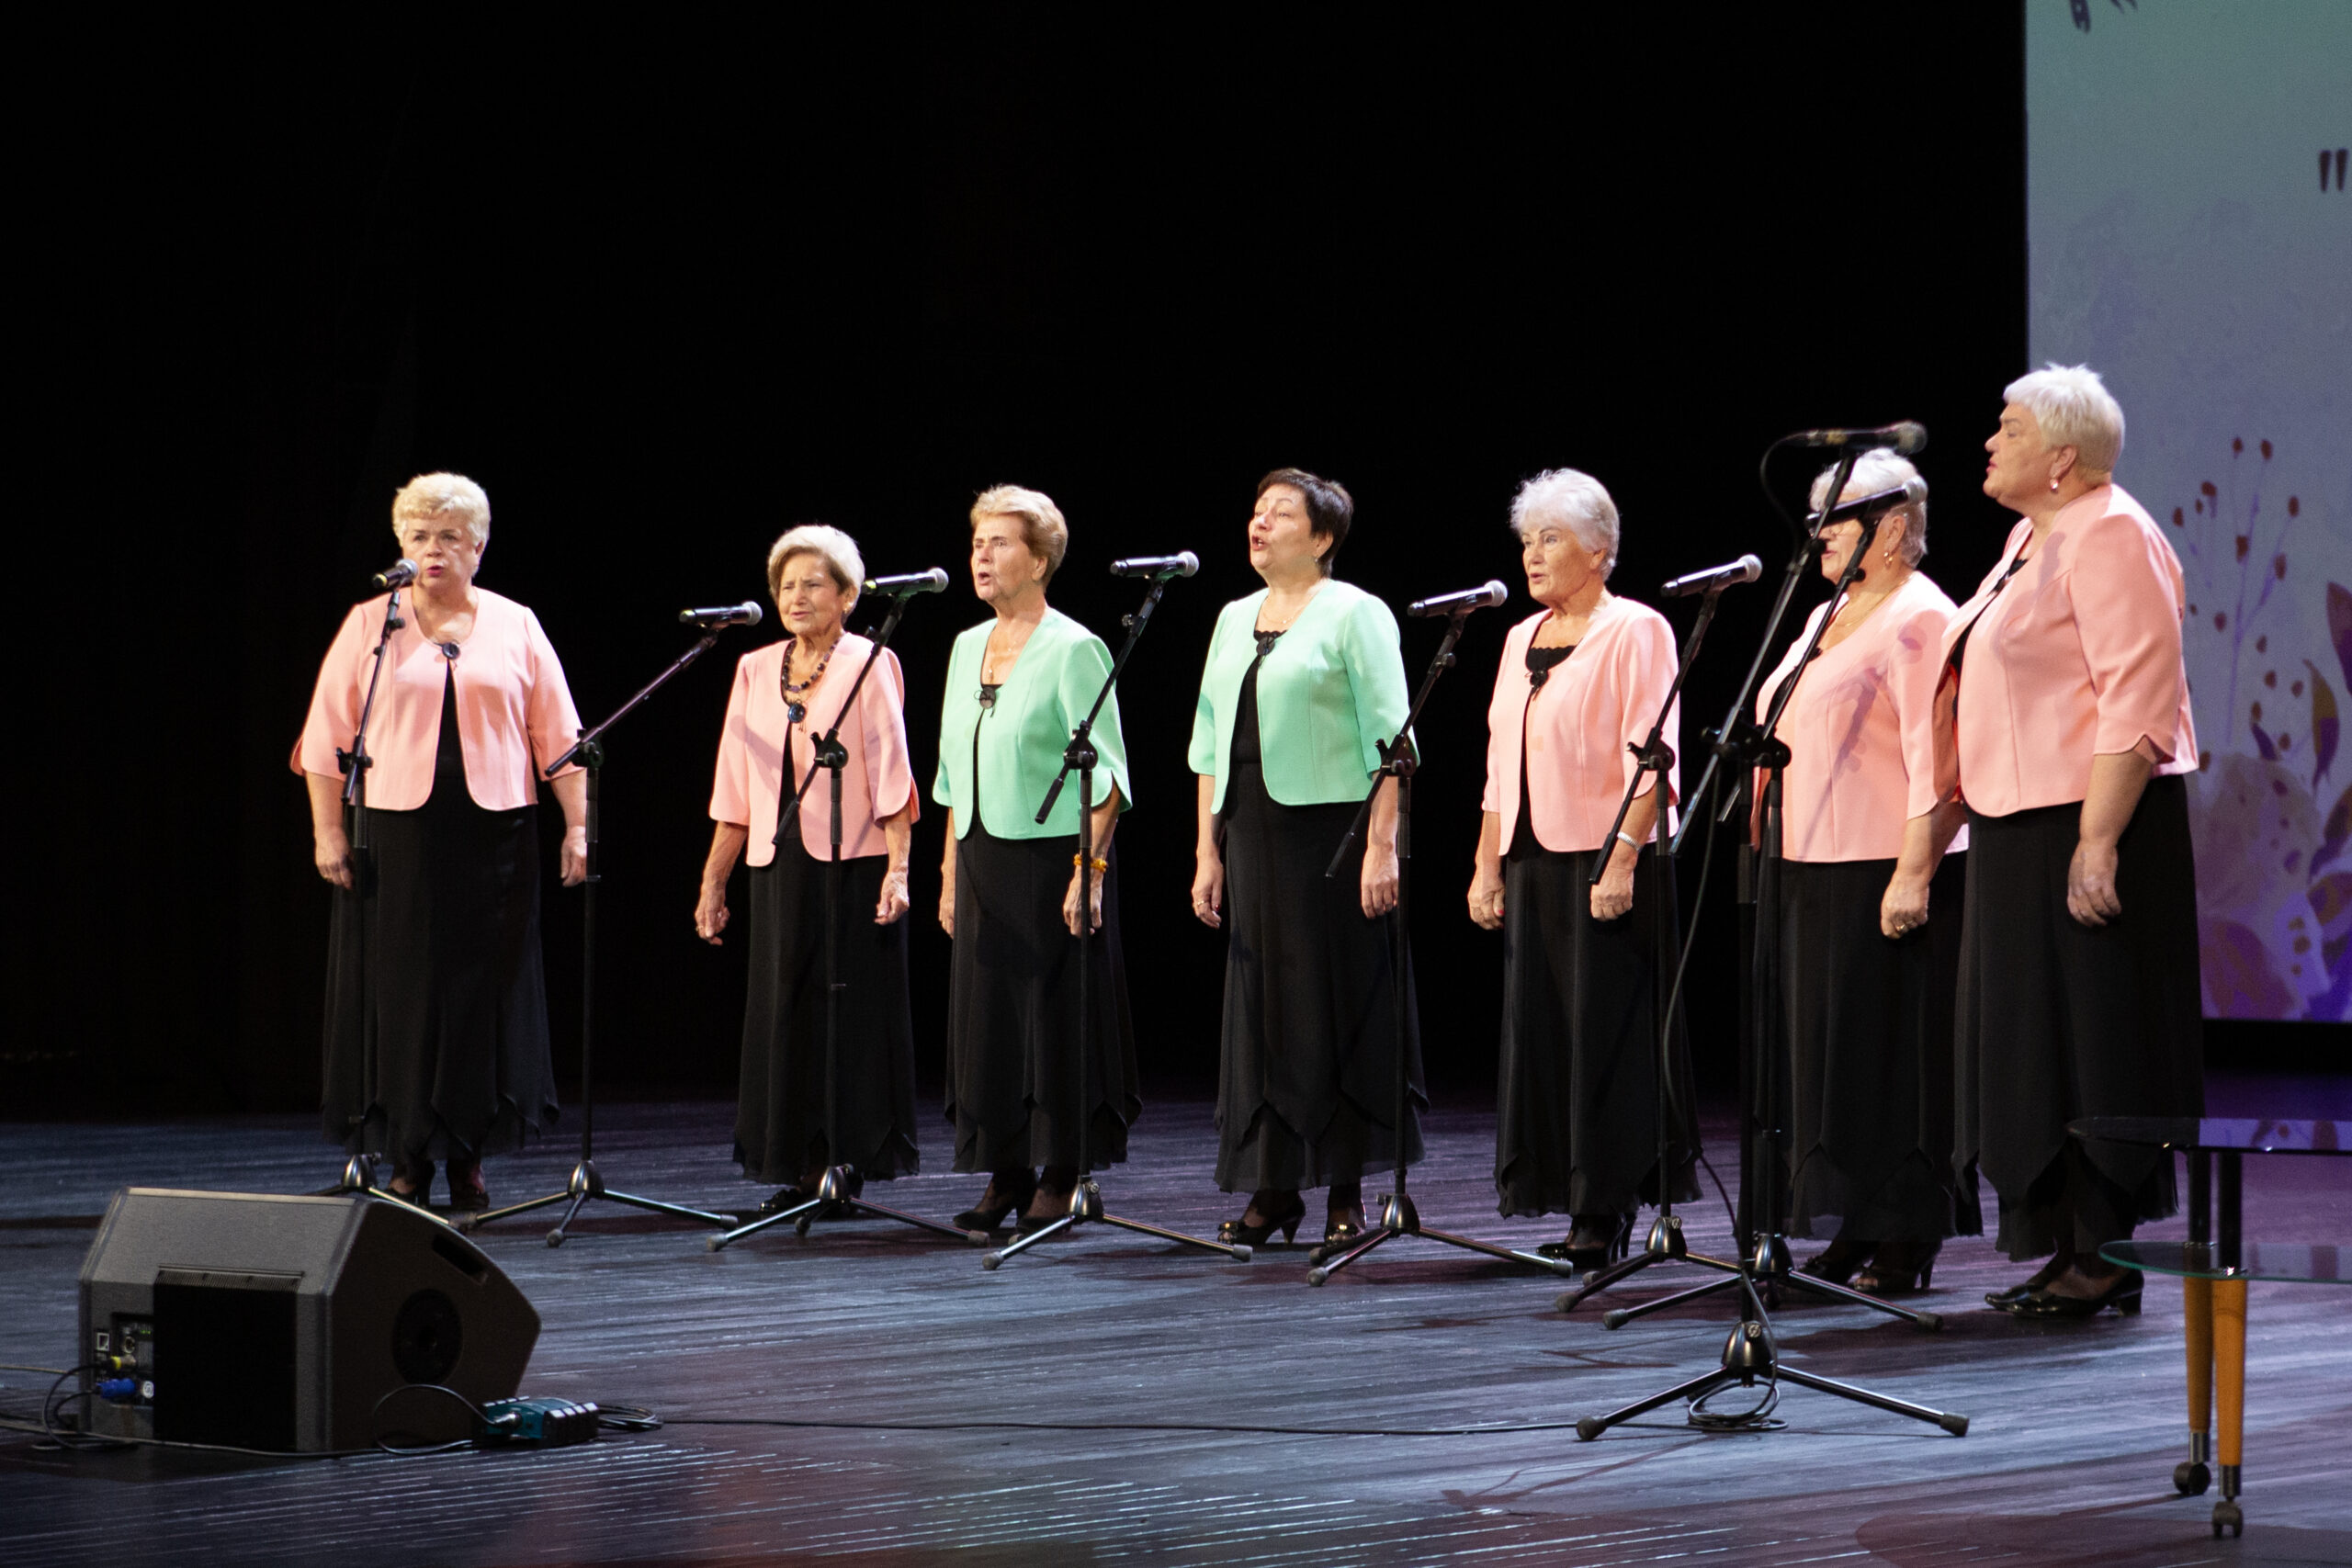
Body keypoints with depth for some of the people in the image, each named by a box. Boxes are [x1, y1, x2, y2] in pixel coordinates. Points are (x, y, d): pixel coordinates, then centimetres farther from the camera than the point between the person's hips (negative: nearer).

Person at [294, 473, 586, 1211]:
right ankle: (406, 1158, 6)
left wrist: (577, 825, 0)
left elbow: (559, 735, 8)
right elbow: (327, 736, 4)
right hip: (396, 830, -1)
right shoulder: (370, 625, 5)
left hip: (493, 833, 1)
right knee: (401, 990, -1)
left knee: (484, 989, 1)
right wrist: (327, 831, -3)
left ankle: (470, 1156, 10)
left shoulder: (515, 626, 9)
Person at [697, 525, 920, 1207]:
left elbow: (891, 774, -7)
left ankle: (855, 1163, 3)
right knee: (785, 1015, 4)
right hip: (779, 868, 5)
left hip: (854, 865, -5)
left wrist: (898, 868, -16)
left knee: (853, 1013, -2)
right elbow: (736, 786, 14)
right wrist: (712, 880, 11)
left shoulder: (868, 665, -2)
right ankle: (802, 1170, 10)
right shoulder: (756, 670, 12)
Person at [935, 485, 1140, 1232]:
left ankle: (1061, 1178, 5)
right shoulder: (967, 647, 13)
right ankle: (1006, 1176, 14)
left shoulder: (1073, 650, -8)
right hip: (983, 858, 7)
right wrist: (951, 870, 13)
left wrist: (1089, 869, -19)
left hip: (1053, 856, -7)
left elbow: (1107, 776, -11)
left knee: (1058, 1016, -3)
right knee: (986, 1015, 7)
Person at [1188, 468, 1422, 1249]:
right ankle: (1272, 1188, 11)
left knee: (1338, 1006, -3)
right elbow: (1212, 741, 17)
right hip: (1252, 831, 6)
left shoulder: (1354, 614, -3)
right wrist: (1207, 849, 11)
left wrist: (1383, 845, -17)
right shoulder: (1235, 620, 15)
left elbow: (1389, 737, -9)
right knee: (1261, 1006, 5)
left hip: (1332, 827, -6)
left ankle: (1346, 1192, 4)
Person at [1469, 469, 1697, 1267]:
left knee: (1604, 1028, -6)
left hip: (1603, 861, -7)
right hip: (1533, 863, 7)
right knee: (1540, 1027, 6)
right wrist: (1488, 865, 12)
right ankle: (1571, 1203, 11)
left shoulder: (1634, 631, -5)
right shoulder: (1522, 639, 17)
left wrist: (1622, 861, -21)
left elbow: (1649, 759, -13)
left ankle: (1608, 1210, -1)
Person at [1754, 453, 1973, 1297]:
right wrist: (1777, 861, 19)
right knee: (1828, 1047, 10)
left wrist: (1914, 874, -24)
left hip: (1885, 872, -9)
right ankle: (1855, 1232, 15)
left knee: (1889, 1049, -6)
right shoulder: (1827, 618, 19)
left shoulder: (1919, 618, -10)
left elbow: (1935, 761, -18)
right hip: (1813, 870, 9)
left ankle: (1906, 1243, -2)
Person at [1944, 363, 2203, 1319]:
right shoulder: (2033, 537, 17)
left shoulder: (2111, 536, -13)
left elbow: (2139, 701, -21)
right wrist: (1977, 815, 21)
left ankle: (2105, 1257, -2)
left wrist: (2098, 840, -25)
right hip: (2018, 828, 10)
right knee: (2037, 1038, 11)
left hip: (2089, 821, -10)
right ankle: (2068, 1249, 17)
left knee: (2092, 1039, -6)